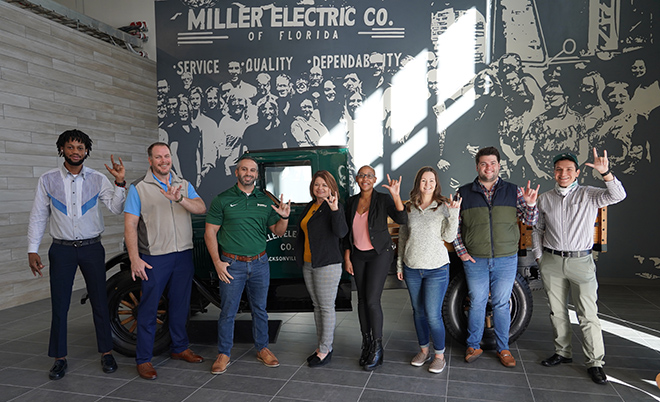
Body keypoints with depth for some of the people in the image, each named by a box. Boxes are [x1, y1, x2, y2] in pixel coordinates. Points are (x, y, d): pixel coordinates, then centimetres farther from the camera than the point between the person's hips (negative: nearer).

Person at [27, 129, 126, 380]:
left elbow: (116, 208, -8)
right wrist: (32, 250, 0)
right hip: (62, 249, 0)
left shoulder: (97, 179, 1)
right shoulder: (48, 180, 2)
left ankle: (106, 352, 19)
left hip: (92, 248, 0)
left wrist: (120, 183, -21)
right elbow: (38, 217, 4)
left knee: (99, 303, 6)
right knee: (59, 306, 5)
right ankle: (59, 358, 19)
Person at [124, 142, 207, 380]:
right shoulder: (139, 188, -2)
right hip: (155, 258, -4)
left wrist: (179, 198, -26)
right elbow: (130, 225, -7)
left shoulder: (184, 185, 9)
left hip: (183, 255, 4)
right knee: (149, 308, 2)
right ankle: (143, 359, 14)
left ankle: (179, 348, 31)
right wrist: (135, 259, -14)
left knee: (180, 304, 15)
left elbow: (201, 209, -7)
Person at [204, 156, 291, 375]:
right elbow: (210, 233, -2)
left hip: (260, 263, 3)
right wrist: (217, 262, -9)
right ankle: (223, 353, 20)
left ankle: (262, 349, 28)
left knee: (260, 309, 13)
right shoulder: (222, 199, -1)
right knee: (228, 311, 4)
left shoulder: (265, 201, 8)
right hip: (232, 264, -3)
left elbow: (277, 231, 11)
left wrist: (284, 217, -11)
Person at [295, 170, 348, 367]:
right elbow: (301, 234, 20)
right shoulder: (309, 207, 12)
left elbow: (341, 232, -27)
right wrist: (300, 258, 16)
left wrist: (335, 209, -40)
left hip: (327, 265, -8)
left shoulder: (334, 207, -11)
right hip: (308, 265, 8)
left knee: (327, 307, 1)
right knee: (317, 306, 15)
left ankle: (325, 350, 12)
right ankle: (322, 346, 27)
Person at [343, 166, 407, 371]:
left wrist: (396, 195, -34)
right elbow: (347, 232, 11)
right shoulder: (351, 202, 5)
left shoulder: (383, 199, -9)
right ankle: (366, 344, 22)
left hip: (379, 253, -5)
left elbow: (402, 220, -23)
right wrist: (347, 257, 7)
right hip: (358, 255, 5)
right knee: (362, 299, 9)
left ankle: (377, 348, 4)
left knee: (372, 300, -10)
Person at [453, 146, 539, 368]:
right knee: (476, 303, 9)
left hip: (506, 260, 0)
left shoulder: (513, 191, 2)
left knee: (501, 304, 10)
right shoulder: (464, 193, 0)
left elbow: (530, 220, 2)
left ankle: (503, 349, 25)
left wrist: (531, 204, -18)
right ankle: (473, 346, 25)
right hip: (475, 260, 0)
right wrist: (461, 251, -3)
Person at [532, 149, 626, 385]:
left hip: (580, 261, -3)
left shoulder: (589, 195, 0)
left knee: (588, 314, -2)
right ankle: (563, 353, 27)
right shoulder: (545, 199, 7)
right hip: (551, 262, 3)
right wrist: (539, 257, 9)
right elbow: (537, 230, 15)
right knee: (557, 311, 12)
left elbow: (618, 196, -18)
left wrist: (606, 173, -32)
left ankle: (594, 362, 10)